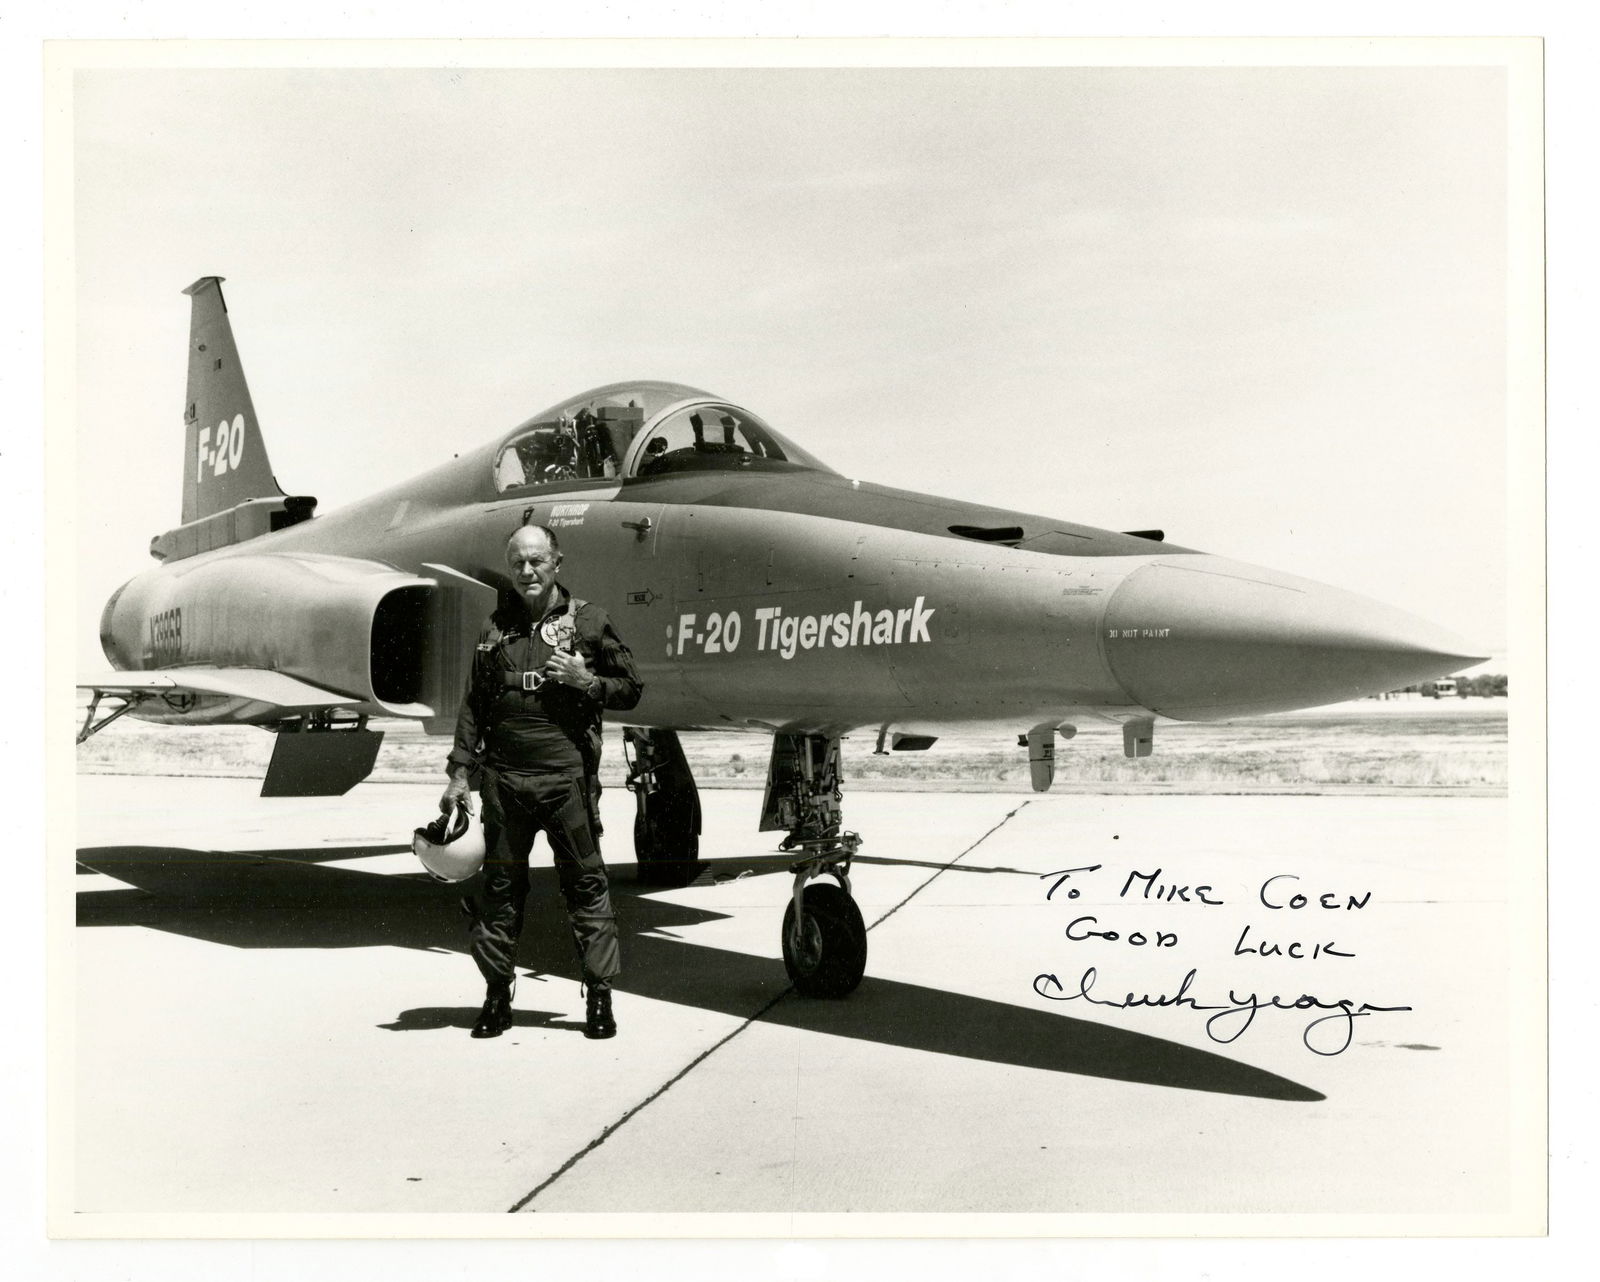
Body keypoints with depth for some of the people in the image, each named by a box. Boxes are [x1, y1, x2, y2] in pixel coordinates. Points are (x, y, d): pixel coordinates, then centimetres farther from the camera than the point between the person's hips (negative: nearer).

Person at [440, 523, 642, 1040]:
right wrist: (460, 773, 8)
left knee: (586, 884, -1)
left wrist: (585, 680, -11)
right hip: (504, 778, 3)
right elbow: (474, 705, 13)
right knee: (500, 886, 7)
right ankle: (498, 994, 18)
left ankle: (600, 994, 8)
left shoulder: (587, 621, 4)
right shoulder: (497, 628, 12)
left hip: (567, 777, -3)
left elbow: (630, 689, 7)